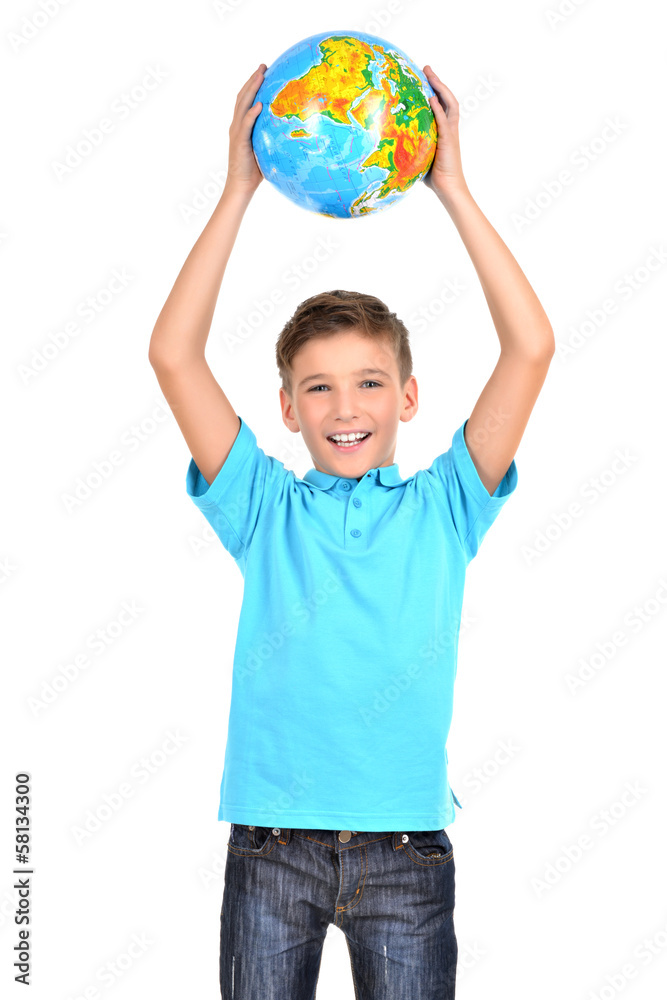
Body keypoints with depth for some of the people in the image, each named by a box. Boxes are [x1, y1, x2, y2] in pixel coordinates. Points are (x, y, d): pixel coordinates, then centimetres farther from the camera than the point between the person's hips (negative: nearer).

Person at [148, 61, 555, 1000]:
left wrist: (453, 188, -4)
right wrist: (239, 188, -5)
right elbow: (173, 356, -4)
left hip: (407, 846, 0)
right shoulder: (265, 510, 4)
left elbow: (531, 348, -5)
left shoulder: (442, 508, 3)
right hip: (270, 844, 1)